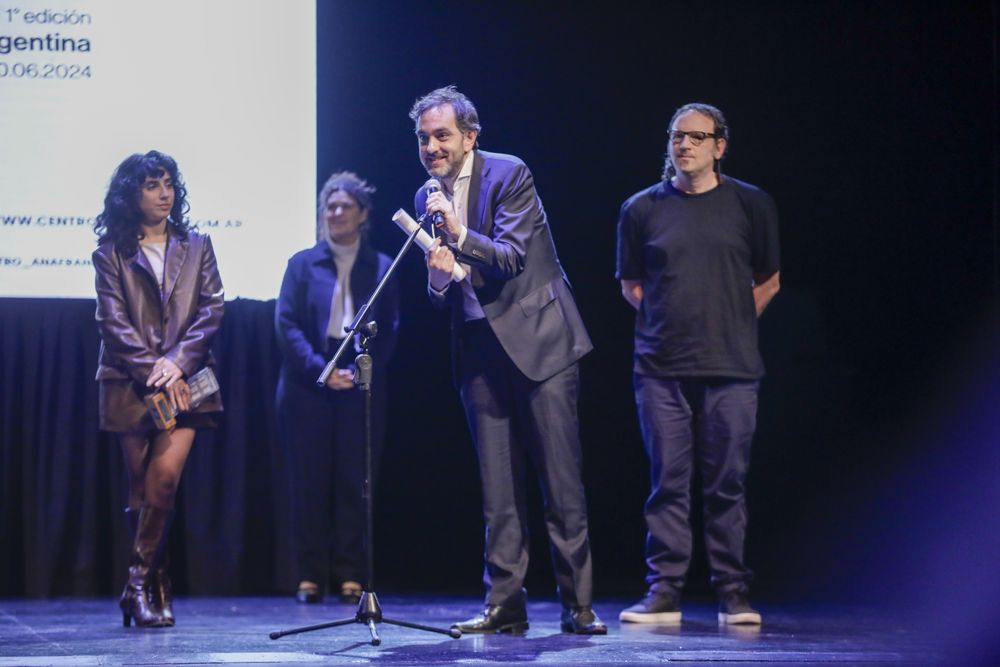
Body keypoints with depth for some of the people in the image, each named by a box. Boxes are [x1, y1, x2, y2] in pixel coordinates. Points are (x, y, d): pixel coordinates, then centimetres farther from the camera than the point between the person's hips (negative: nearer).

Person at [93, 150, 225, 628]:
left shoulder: (196, 246, 12)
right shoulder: (111, 253, 6)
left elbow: (211, 309, 4)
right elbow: (112, 320, -3)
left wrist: (176, 362, -9)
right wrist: (152, 368, -14)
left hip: (186, 380, 1)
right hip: (129, 382, -1)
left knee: (164, 478, -14)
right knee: (143, 487, 1)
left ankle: (138, 584, -6)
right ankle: (157, 589, 9)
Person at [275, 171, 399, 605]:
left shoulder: (381, 268, 9)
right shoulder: (303, 264, 9)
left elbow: (390, 329, 4)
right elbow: (286, 323, 0)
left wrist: (362, 369, -12)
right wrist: (319, 369, -12)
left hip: (363, 387, 0)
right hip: (307, 387, 0)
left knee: (355, 483, -1)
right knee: (309, 482, 0)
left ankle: (351, 576, 3)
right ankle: (310, 577, 4)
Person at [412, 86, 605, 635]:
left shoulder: (508, 175, -7)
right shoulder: (427, 198, 9)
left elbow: (511, 258, -16)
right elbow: (440, 297, 13)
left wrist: (461, 234, -32)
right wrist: (438, 278, -11)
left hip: (538, 340, -5)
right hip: (480, 351, 5)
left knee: (561, 478, -5)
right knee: (497, 488, 4)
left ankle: (577, 605, 0)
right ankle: (505, 605, 8)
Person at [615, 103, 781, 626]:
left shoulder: (751, 204, 6)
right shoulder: (642, 209, 7)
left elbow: (767, 281, 15)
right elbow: (631, 284, 17)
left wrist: (731, 329, 10)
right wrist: (667, 325, 8)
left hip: (730, 368, -1)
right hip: (661, 368, 1)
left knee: (727, 484, 0)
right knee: (668, 483, 0)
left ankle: (733, 595, 6)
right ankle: (663, 593, 5)